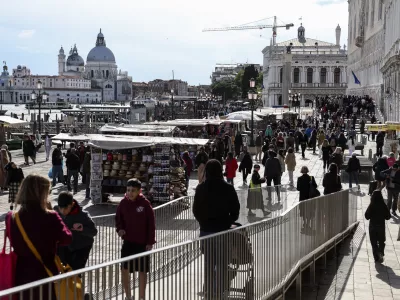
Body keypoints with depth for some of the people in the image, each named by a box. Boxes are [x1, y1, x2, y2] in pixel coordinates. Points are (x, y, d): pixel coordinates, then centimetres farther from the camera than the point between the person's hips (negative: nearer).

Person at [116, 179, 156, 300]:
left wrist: (150, 242, -8)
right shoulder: (123, 203, -2)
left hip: (142, 242, -3)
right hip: (128, 241, 3)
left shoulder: (145, 203, -10)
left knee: (142, 271, 7)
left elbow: (151, 224, -6)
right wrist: (120, 229, -9)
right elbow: (118, 218, 12)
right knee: (124, 269, 3)